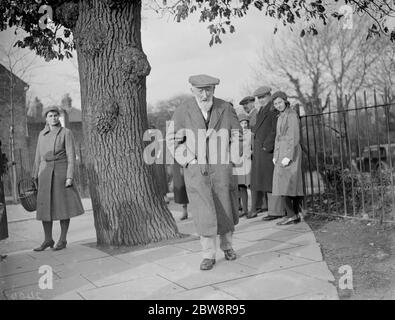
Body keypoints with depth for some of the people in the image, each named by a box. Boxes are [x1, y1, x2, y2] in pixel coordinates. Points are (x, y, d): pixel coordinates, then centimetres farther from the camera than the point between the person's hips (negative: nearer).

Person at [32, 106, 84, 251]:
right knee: (45, 206, 3)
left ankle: (63, 240, 9)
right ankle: (48, 240, 14)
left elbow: (71, 156, -7)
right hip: (45, 172, 4)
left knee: (63, 205, -1)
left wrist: (70, 177, -15)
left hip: (61, 171, -4)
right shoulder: (42, 134, 12)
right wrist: (36, 176, 11)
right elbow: (39, 156, 15)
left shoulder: (66, 133, -2)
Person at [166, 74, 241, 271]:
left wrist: (229, 158, 1)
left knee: (226, 209, 11)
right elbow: (172, 140, 2)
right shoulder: (183, 112, -4)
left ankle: (226, 245, 34)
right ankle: (208, 255, 7)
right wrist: (190, 160, -6)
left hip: (221, 168, 2)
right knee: (203, 212, -6)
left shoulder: (225, 109, 2)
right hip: (195, 169, -2)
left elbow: (237, 136, 12)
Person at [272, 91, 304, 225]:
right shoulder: (281, 116, 17)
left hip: (290, 152, -9)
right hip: (282, 152, 9)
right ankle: (296, 215, 9)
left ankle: (291, 214, -10)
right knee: (294, 184, 7)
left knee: (283, 184, -12)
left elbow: (295, 138, -17)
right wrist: (275, 155, 13)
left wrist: (288, 157, -21)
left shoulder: (291, 115, -11)